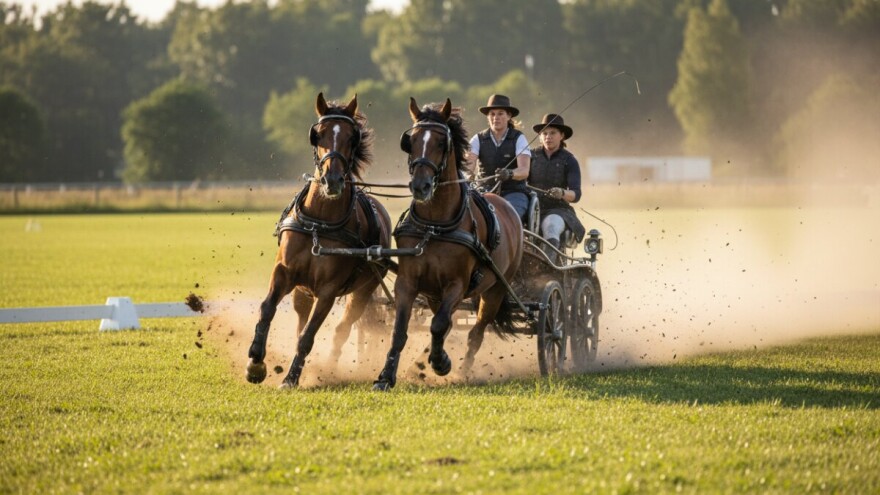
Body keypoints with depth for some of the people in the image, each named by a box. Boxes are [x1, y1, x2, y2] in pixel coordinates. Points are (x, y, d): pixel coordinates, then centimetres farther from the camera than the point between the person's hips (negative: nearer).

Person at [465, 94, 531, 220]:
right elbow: (469, 163, -9)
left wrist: (509, 174, -36)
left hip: (513, 193, -2)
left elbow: (524, 170, -14)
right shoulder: (479, 139, 6)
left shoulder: (519, 138, -1)